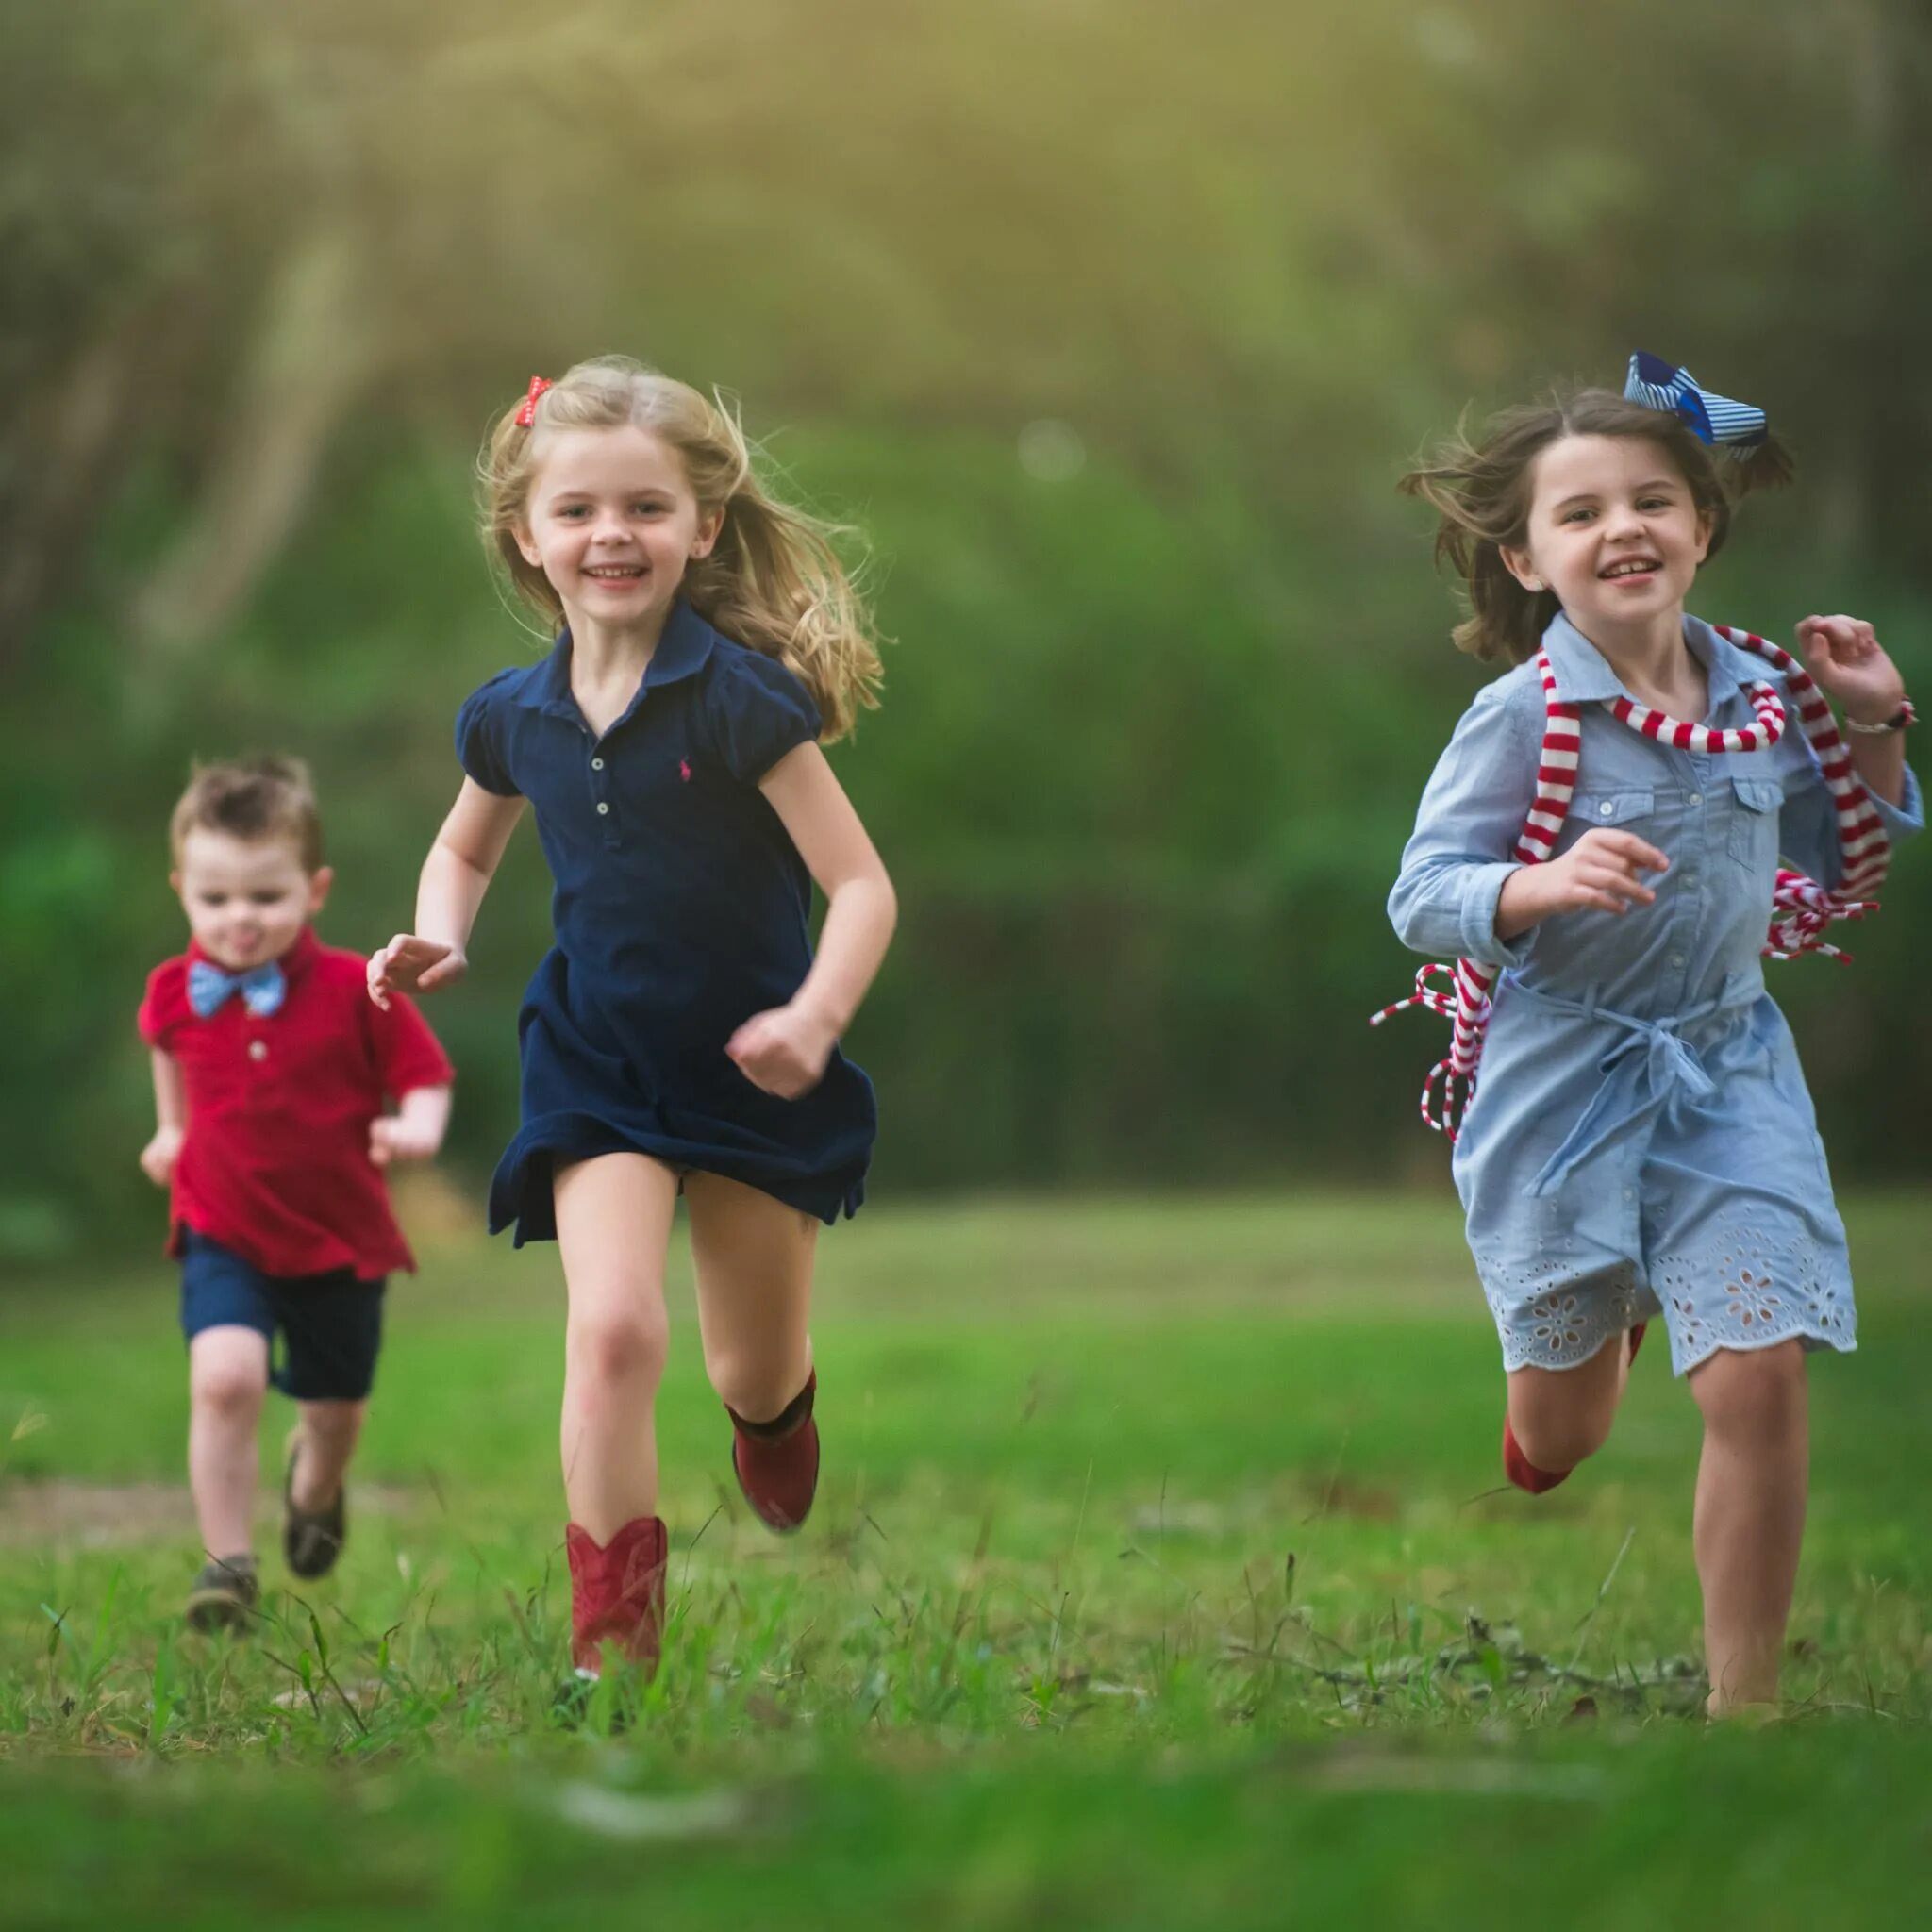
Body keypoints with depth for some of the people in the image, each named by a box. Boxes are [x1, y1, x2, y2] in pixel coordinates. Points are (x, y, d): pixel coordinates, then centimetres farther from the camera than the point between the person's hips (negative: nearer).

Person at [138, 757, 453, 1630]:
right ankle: (227, 1564, -15)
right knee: (225, 1376, -25)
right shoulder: (176, 992, -6)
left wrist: (417, 1127, -26)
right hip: (224, 1233, 0)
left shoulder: (355, 991, -14)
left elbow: (426, 1074, -6)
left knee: (335, 1410, 16)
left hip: (341, 1237, 0)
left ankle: (316, 1485, 54)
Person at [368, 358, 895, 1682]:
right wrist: (440, 939, -2)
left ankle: (779, 1403, 55)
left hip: (752, 1071, -2)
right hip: (598, 1071, 2)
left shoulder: (740, 698, -17)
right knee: (613, 1329, -20)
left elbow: (862, 885, -17)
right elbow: (466, 848, 19)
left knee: (754, 1379, 15)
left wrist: (814, 1017, -33)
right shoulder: (514, 716, -3)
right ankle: (614, 1645, -11)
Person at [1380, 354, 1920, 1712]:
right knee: (1565, 1428, 12)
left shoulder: (1763, 696, 0)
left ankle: (1744, 1698, 3)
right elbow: (1423, 899, -13)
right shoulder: (1525, 719, -14)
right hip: (1562, 1076, -2)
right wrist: (1547, 886, -32)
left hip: (1730, 1067, 3)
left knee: (1761, 1381, -11)